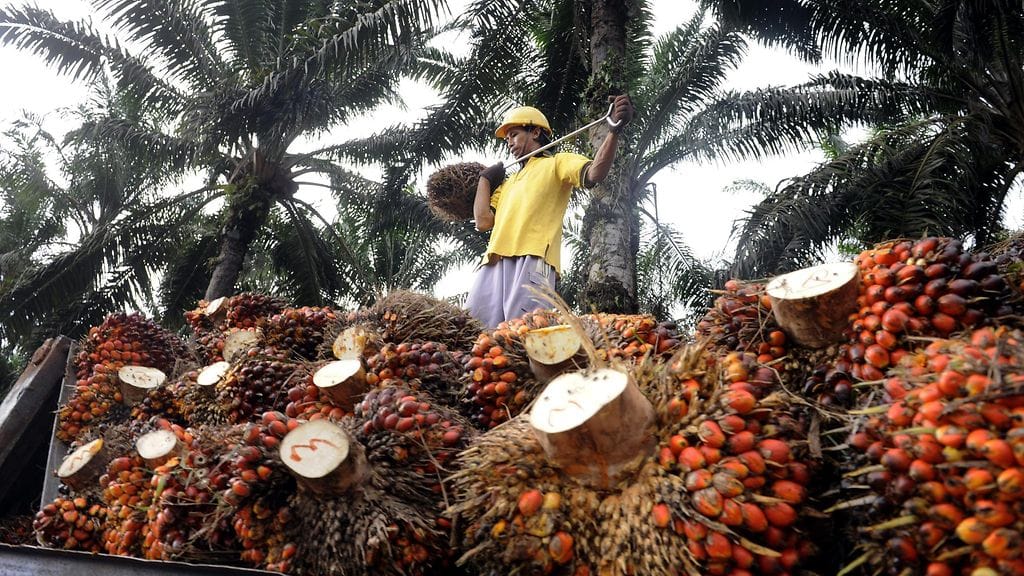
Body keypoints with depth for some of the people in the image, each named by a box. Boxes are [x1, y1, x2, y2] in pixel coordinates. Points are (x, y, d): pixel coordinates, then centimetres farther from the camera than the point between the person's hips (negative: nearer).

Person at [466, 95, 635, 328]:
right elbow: (483, 220, 23)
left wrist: (615, 130, -19)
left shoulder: (558, 162, 17)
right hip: (494, 264, 7)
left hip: (532, 260, -6)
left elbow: (593, 174, -5)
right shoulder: (508, 182, 36)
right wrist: (485, 179, 31)